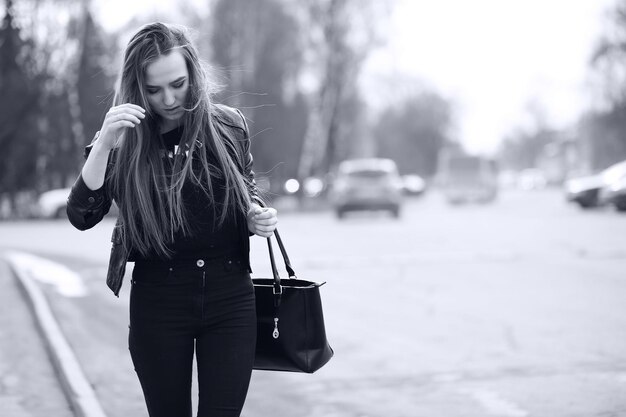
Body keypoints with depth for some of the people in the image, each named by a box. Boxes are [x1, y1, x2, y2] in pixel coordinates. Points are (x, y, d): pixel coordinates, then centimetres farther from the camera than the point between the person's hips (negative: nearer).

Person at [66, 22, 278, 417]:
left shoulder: (229, 125, 0)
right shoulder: (126, 141, -3)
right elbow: (82, 217, -12)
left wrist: (257, 217, -6)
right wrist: (104, 144, -23)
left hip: (230, 297, 1)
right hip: (158, 300, 0)